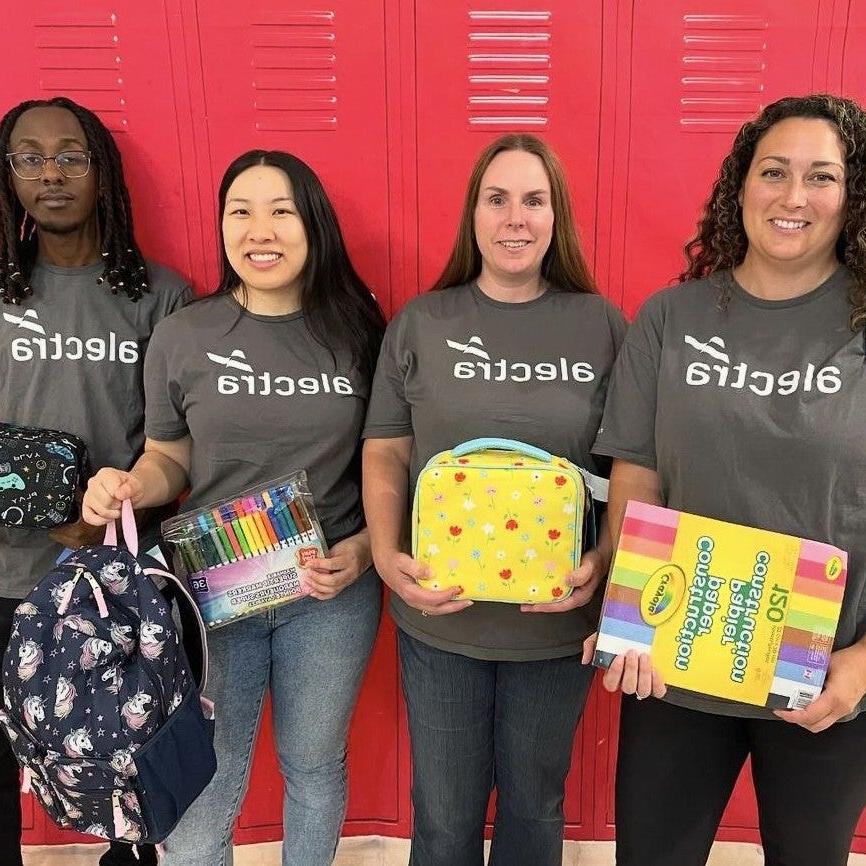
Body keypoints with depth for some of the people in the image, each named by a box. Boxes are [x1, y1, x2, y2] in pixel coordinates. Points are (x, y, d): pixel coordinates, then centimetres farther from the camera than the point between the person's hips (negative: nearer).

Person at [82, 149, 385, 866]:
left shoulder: (357, 334, -4)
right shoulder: (180, 338, -4)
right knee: (206, 777, 12)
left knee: (314, 764, 19)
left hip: (332, 592, 1)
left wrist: (364, 549, -13)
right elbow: (168, 460, 5)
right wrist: (128, 486, -16)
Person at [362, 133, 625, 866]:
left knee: (534, 803, 21)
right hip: (438, 616, 0)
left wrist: (604, 560, -15)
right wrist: (387, 556, -13)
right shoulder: (420, 323, 0)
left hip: (558, 618, 0)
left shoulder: (602, 326, -1)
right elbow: (385, 455, 1)